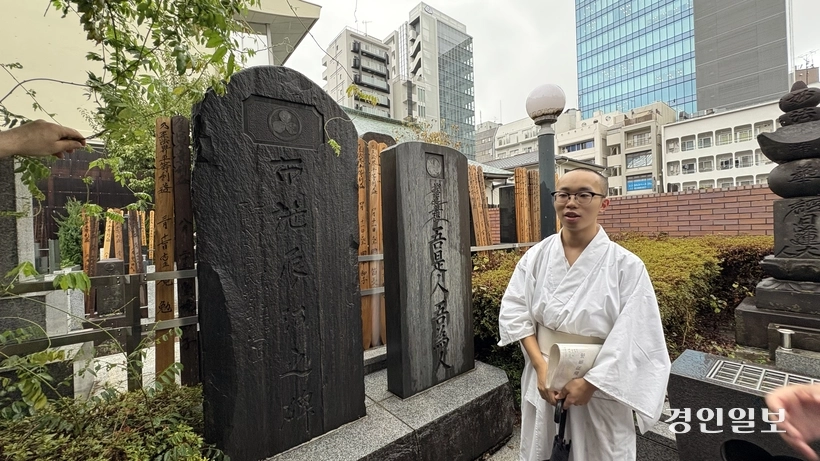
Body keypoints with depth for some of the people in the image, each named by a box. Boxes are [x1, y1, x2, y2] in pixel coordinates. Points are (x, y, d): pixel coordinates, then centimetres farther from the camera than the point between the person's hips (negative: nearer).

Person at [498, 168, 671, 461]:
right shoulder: (537, 256, -8)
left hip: (600, 389, -2)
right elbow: (515, 311, -7)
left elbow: (634, 340, -14)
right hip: (543, 380, 3)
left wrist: (591, 381, -15)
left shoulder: (626, 266, -14)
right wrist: (540, 365, -14)